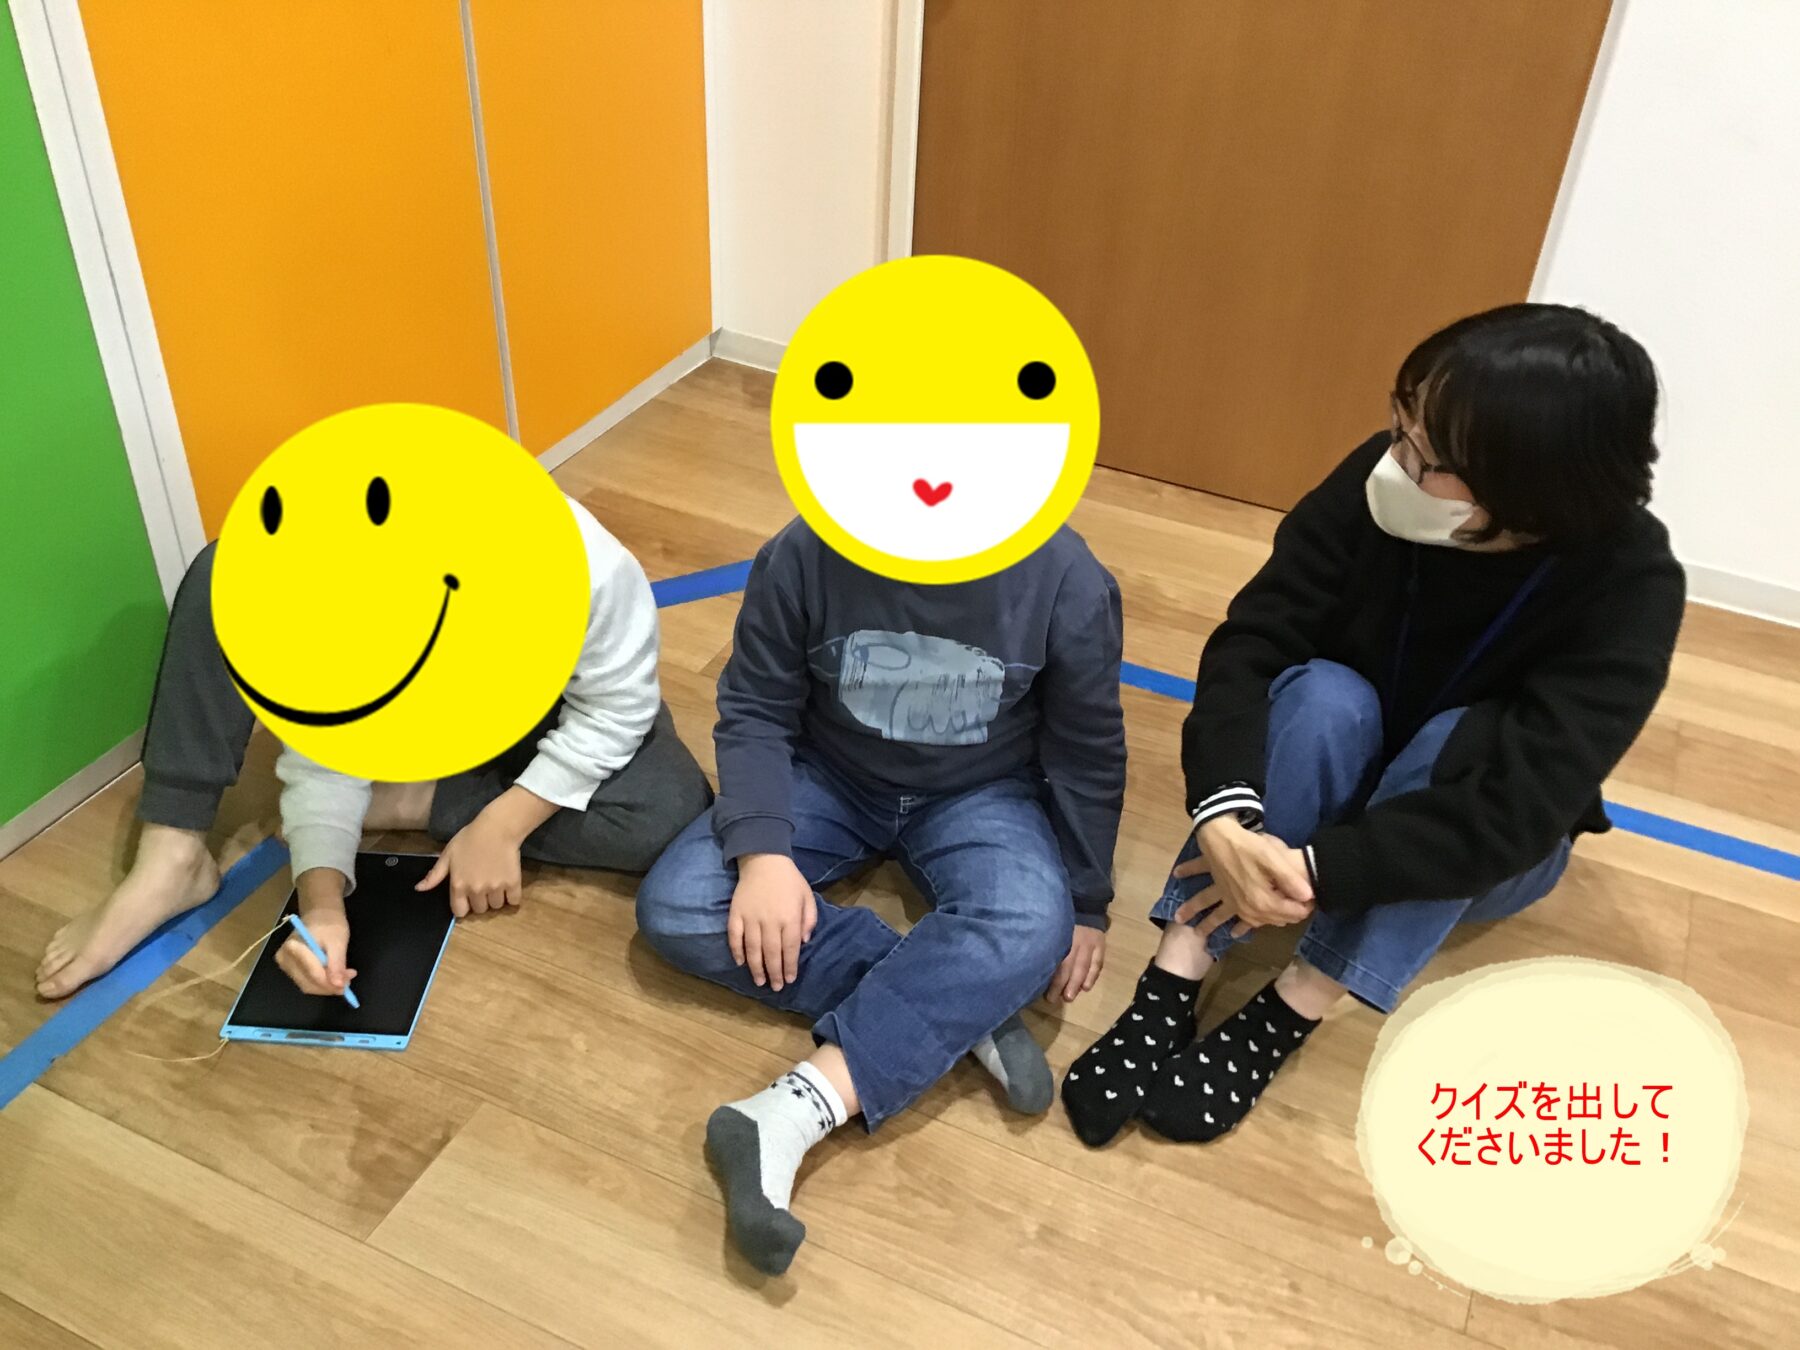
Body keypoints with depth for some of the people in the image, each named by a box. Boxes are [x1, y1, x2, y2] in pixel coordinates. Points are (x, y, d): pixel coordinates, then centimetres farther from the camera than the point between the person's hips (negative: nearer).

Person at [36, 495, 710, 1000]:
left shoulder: (586, 566, -40)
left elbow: (617, 709, -23)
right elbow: (323, 758, -23)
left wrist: (500, 825, -27)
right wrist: (322, 903, -36)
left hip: (549, 712, -1)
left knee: (672, 815, -31)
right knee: (227, 577, -22)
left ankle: (417, 804, -14)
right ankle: (170, 863, -16)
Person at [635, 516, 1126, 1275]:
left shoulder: (1066, 581, -22)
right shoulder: (802, 557, -21)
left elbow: (1086, 753, -7)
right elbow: (755, 713, -10)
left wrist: (1085, 903, -1)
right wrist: (763, 851, -26)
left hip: (980, 796, -1)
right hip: (828, 778, 2)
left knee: (1031, 927, -34)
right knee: (673, 908, -21)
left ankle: (796, 1109, -38)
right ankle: (961, 1008, -22)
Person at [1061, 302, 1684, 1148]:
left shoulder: (1630, 588, -29)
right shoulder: (1379, 483, -23)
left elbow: (1518, 809, -37)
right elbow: (1248, 641, -25)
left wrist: (1314, 870, -42)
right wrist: (1226, 816, -41)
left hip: (1482, 854, -1)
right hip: (1333, 787, 2)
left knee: (1463, 740, -34)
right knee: (1324, 694, -31)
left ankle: (1283, 1020, -30)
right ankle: (1169, 990, -34)